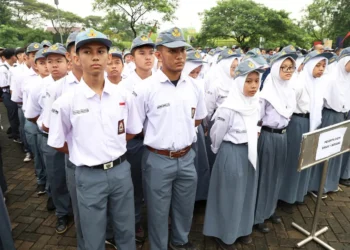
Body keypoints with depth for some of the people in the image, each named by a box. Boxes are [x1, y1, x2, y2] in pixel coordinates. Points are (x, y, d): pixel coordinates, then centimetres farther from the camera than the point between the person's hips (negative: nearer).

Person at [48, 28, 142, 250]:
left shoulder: (123, 96, -5)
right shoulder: (66, 102, -12)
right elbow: (58, 143, 0)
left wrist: (112, 148, 3)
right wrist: (86, 153, 2)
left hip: (121, 171, 2)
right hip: (89, 176, -2)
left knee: (126, 231, 21)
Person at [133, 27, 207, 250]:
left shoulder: (194, 86, 0)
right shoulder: (146, 88, -14)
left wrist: (183, 132, 4)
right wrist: (158, 136, -1)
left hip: (187, 158, 4)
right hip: (158, 160, -4)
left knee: (185, 207, 23)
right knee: (158, 211, 15)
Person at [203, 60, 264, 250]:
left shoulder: (255, 104, -1)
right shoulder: (228, 108, -22)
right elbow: (216, 135, -9)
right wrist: (224, 151, 6)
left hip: (251, 152, 7)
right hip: (232, 154, -7)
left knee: (247, 193, 20)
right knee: (229, 195, 7)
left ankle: (242, 229, 41)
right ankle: (224, 234, 28)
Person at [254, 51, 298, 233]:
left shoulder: (289, 90, 6)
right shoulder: (266, 91, -16)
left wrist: (283, 131, 14)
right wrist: (259, 134, -11)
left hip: (283, 136, 7)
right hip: (268, 136, -7)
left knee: (277, 174, 17)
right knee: (264, 175, 4)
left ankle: (270, 209, 35)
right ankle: (257, 216, 20)